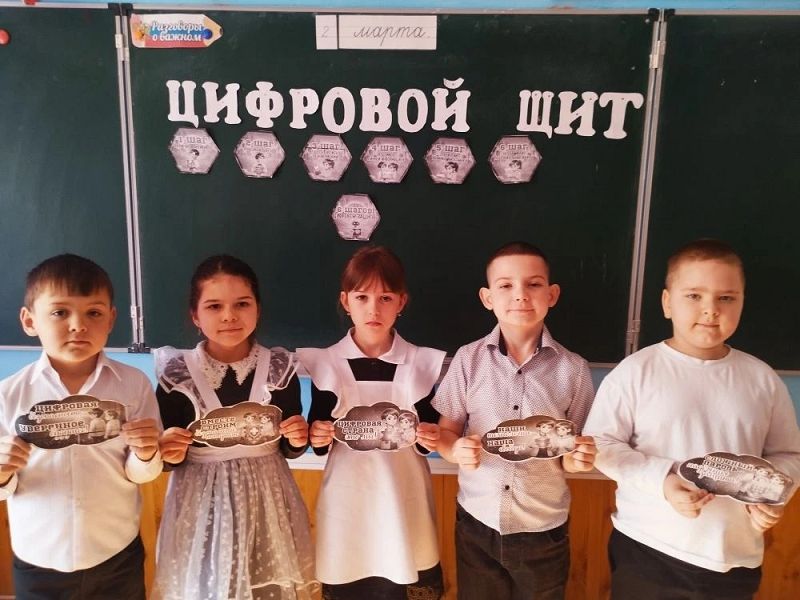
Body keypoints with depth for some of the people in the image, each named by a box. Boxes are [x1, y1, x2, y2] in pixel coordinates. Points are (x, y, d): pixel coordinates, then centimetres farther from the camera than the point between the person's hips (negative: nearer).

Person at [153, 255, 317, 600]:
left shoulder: (279, 367, -6)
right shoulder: (177, 373, -9)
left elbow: (289, 449, 4)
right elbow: (168, 453, 1)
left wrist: (298, 440, -16)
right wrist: (170, 453, -20)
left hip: (265, 498, 1)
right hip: (201, 503, 0)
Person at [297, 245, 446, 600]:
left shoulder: (422, 364, -3)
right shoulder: (326, 364, -4)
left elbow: (429, 438, 4)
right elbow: (319, 442, 2)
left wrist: (429, 440, -16)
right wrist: (318, 438, -18)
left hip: (403, 500, 0)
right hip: (347, 500, 0)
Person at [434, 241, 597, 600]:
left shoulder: (573, 369, -7)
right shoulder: (468, 359, -7)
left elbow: (575, 457, 2)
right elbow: (445, 432, -1)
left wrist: (579, 459, -19)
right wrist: (457, 450, -21)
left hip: (544, 530, 0)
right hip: (477, 524, 1)